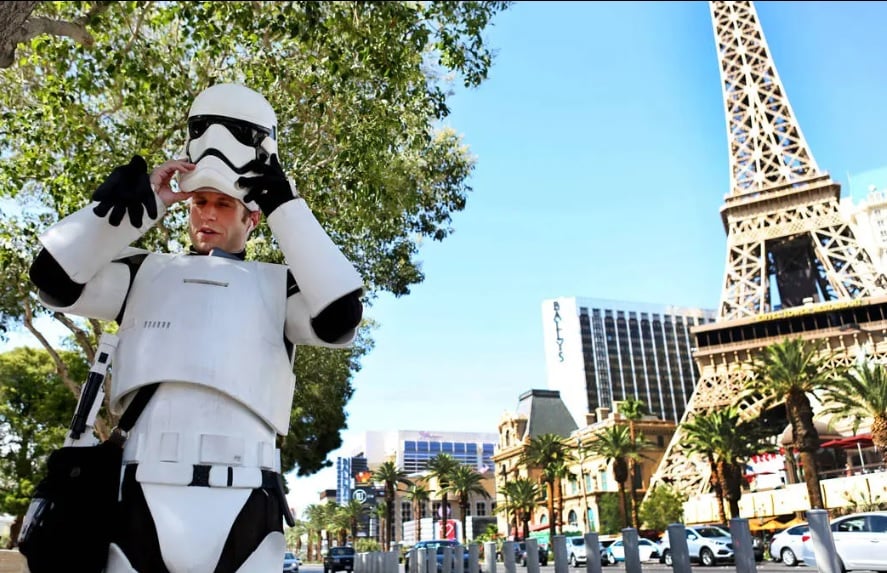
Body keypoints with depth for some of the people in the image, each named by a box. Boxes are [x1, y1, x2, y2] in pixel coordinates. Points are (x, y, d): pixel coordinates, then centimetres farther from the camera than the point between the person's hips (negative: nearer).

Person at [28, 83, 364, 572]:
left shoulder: (277, 285, 10)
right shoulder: (148, 272, 17)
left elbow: (339, 318, -8)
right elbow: (55, 277, 6)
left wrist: (285, 205, -5)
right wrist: (141, 199, 3)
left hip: (241, 506, -1)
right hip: (143, 500, 2)